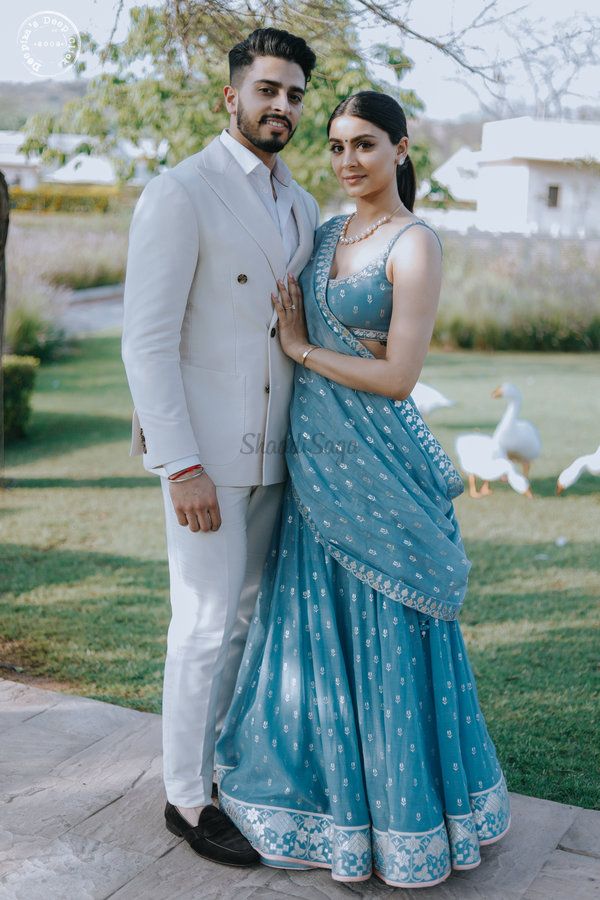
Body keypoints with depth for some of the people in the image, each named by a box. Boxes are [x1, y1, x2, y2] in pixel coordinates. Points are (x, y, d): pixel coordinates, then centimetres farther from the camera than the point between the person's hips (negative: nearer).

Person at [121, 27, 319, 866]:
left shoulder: (300, 207, 13)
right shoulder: (179, 194, -11)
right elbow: (146, 340, -16)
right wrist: (182, 465, -20)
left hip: (269, 451, 7)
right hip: (202, 453, -7)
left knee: (244, 617, 16)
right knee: (205, 626, 1)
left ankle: (225, 760, 33)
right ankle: (188, 798, 18)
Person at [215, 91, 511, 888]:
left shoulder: (415, 245, -11)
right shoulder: (327, 234, 11)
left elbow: (398, 376, -18)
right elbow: (288, 327, 17)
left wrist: (304, 349, -9)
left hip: (375, 466, -7)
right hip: (314, 459, 7)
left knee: (384, 635, 5)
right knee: (316, 629, 15)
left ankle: (401, 813, 24)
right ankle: (333, 794, 33)